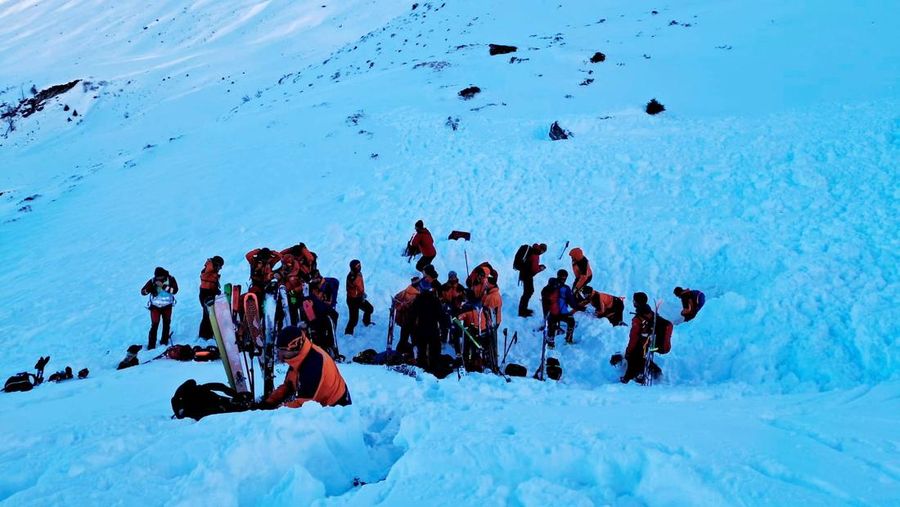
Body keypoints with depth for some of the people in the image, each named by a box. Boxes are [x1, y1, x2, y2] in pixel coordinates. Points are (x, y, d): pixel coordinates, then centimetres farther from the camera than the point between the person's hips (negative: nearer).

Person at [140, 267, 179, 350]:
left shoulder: (170, 279, -10)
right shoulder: (152, 281, -12)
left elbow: (175, 290, -23)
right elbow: (143, 292, -12)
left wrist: (163, 286, -31)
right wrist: (151, 288, -32)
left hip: (167, 305, 2)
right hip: (155, 306, -2)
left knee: (166, 324, 12)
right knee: (154, 325, -9)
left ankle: (164, 341, 30)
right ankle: (151, 345, -3)